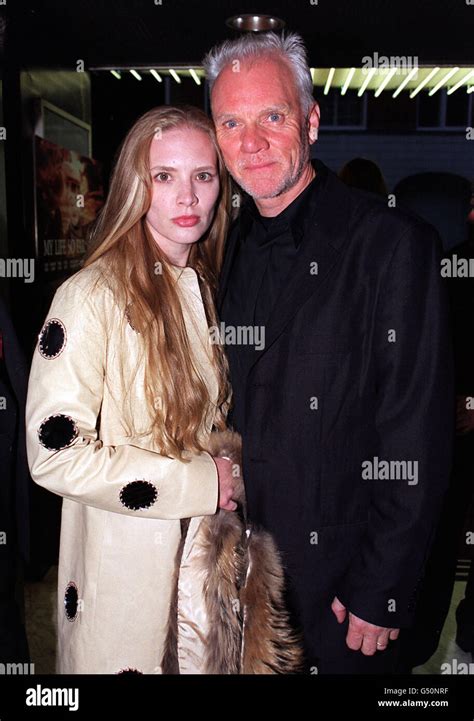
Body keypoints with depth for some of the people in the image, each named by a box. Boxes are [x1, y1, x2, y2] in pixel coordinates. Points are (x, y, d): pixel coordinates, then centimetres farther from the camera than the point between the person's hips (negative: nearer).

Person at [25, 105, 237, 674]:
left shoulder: (207, 287, 5)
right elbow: (54, 452, -22)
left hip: (208, 550, 6)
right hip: (125, 561, -6)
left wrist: (232, 474, 0)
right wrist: (199, 481, -19)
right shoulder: (93, 296, -18)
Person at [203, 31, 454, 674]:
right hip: (242, 565, 6)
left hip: (341, 572, -5)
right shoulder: (230, 246, 3)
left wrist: (381, 591, -15)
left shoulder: (392, 242, -17)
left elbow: (416, 442, -17)